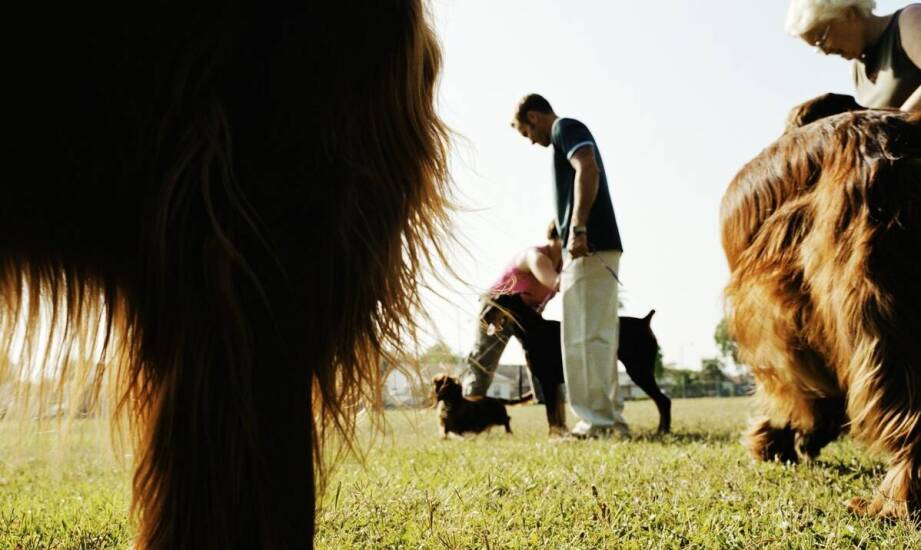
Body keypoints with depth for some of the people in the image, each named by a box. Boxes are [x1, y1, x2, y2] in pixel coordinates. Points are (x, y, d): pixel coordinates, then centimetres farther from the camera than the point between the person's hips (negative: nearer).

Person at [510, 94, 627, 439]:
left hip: (591, 246, -10)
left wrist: (577, 228, -28)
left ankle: (599, 422, -6)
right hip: (596, 249, 10)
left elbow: (588, 169, -21)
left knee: (586, 339, -9)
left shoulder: (566, 127, -1)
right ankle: (609, 419, 15)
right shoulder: (568, 137, 28)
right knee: (598, 338, 11)